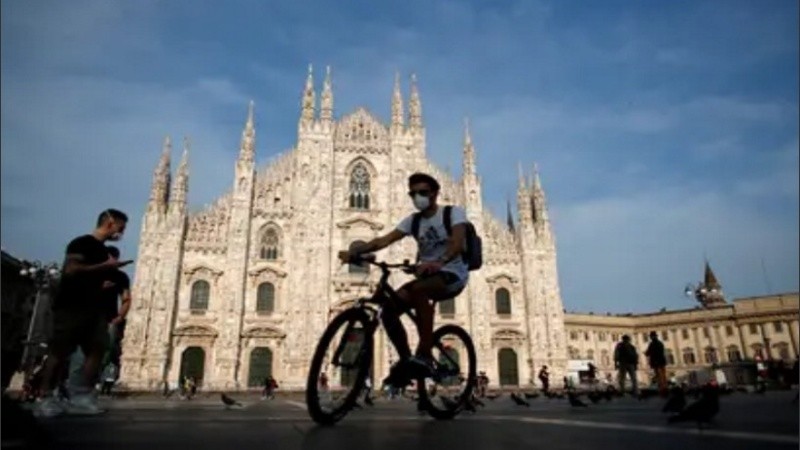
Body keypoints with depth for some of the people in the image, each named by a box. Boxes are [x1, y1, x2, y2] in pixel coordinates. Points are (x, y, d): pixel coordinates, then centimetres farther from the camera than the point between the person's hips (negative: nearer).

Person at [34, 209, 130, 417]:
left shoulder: (103, 250, 20)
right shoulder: (81, 243, -6)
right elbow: (70, 270, -20)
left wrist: (112, 268, 14)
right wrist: (105, 266, -17)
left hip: (92, 309, 8)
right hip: (70, 307, -8)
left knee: (98, 349, -2)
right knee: (59, 352, -3)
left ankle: (82, 396, 2)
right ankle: (46, 399, 5)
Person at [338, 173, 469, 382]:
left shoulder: (454, 212, -5)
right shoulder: (413, 220, 8)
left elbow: (458, 243, -24)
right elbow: (384, 240, -5)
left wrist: (439, 262, -45)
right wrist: (353, 252, -22)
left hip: (453, 274, -6)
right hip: (427, 274, 6)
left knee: (418, 289, -37)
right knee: (389, 308, -15)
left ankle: (425, 356, -32)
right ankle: (406, 360, 3)